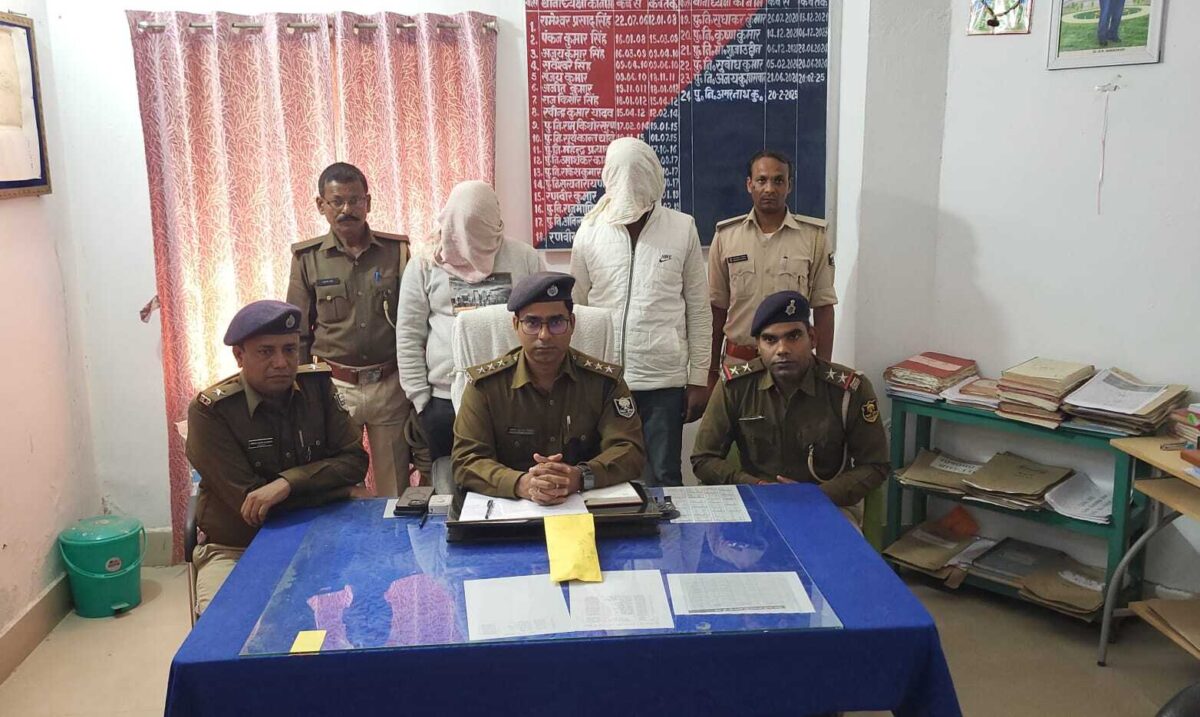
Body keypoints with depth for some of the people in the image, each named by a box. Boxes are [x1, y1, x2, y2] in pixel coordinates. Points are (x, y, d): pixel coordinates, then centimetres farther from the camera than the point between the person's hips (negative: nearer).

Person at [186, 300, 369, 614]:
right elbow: (248, 500, -19)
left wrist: (288, 482, -24)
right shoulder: (210, 410, -15)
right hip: (235, 550, -3)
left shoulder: (317, 385, -3)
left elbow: (354, 460, -7)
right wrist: (337, 491, -14)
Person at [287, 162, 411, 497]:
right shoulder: (307, 258, 1)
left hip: (390, 385, 0)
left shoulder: (396, 250, 1)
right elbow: (298, 334, 6)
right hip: (334, 387, 0)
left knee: (395, 489, 9)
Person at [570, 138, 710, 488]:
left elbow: (698, 309, 4)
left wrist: (699, 378, 2)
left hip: (664, 380, -1)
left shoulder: (683, 229, 0)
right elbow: (575, 308, 7)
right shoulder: (590, 230, 1)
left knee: (663, 481, 6)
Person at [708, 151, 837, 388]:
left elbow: (823, 308, 2)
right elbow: (717, 309, 7)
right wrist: (712, 371, 7)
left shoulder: (813, 236, 0)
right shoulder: (726, 236, 3)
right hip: (737, 360, 1)